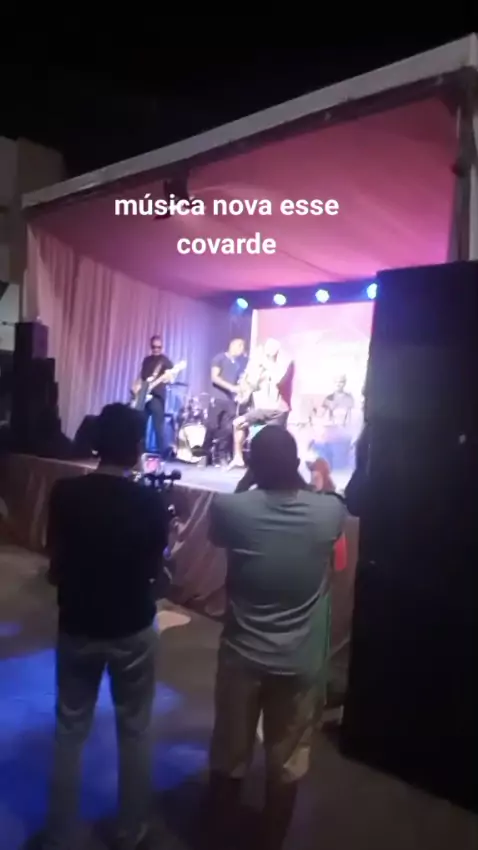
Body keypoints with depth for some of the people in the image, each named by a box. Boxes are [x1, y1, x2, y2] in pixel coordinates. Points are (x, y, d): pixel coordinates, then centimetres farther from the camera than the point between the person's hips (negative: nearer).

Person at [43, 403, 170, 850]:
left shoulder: (65, 493, -13)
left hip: (77, 627, 2)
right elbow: (155, 570, -6)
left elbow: (55, 565, -4)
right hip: (133, 630, -1)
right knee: (134, 731, 18)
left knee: (70, 731, 19)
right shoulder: (151, 503, -17)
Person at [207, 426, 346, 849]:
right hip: (302, 664, 0)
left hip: (242, 657, 0)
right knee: (287, 764, 20)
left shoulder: (232, 508, -18)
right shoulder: (328, 512, -15)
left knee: (230, 756, 22)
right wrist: (302, 481, 15)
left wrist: (249, 480, 5)